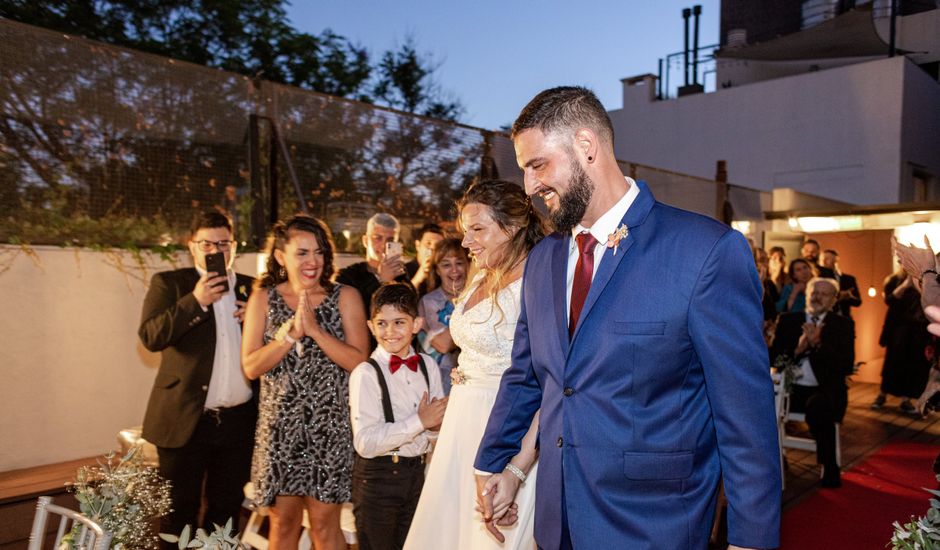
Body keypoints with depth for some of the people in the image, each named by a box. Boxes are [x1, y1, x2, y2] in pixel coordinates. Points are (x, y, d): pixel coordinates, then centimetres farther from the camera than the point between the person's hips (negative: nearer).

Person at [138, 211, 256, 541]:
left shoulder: (252, 288, 9)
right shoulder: (168, 284, 1)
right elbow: (150, 336, -13)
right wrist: (196, 301, -21)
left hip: (239, 421, 3)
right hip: (185, 419, -3)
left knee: (226, 511, 15)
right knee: (179, 515, 8)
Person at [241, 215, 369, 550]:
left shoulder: (345, 297, -1)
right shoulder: (263, 298, 3)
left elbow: (359, 361, -10)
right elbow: (251, 367, -4)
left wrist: (314, 329, -17)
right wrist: (290, 333, -16)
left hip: (329, 425, -1)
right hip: (279, 425, 1)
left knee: (324, 523, 5)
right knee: (283, 522, 11)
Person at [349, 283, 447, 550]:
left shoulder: (428, 365, 1)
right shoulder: (365, 374, -16)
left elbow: (437, 430, 8)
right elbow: (365, 442, -23)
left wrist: (435, 423, -15)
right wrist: (419, 421, -22)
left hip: (417, 472, 5)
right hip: (378, 476, -5)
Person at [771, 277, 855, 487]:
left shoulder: (843, 324, 8)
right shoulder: (788, 320, 12)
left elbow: (847, 366, -4)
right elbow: (773, 358, 5)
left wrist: (818, 344, -17)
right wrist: (798, 349, -13)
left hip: (825, 391, -2)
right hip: (792, 388, 2)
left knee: (817, 406, -36)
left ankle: (830, 467, -15)